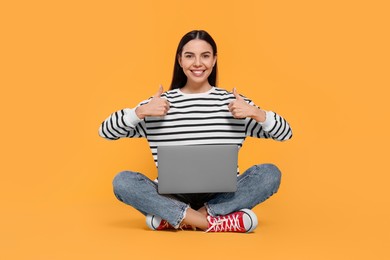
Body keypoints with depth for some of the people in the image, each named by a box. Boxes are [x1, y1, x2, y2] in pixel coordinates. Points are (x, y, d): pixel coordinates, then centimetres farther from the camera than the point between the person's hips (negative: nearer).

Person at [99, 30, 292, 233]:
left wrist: (256, 113, -13)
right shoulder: (160, 104, 4)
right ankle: (216, 222, -28)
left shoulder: (232, 102, 4)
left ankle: (173, 219, -24)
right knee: (122, 181, -24)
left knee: (270, 173, -23)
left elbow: (285, 133, 5)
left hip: (221, 197, 1)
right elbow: (105, 131, 2)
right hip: (173, 198, 0)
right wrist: (141, 112, -14)